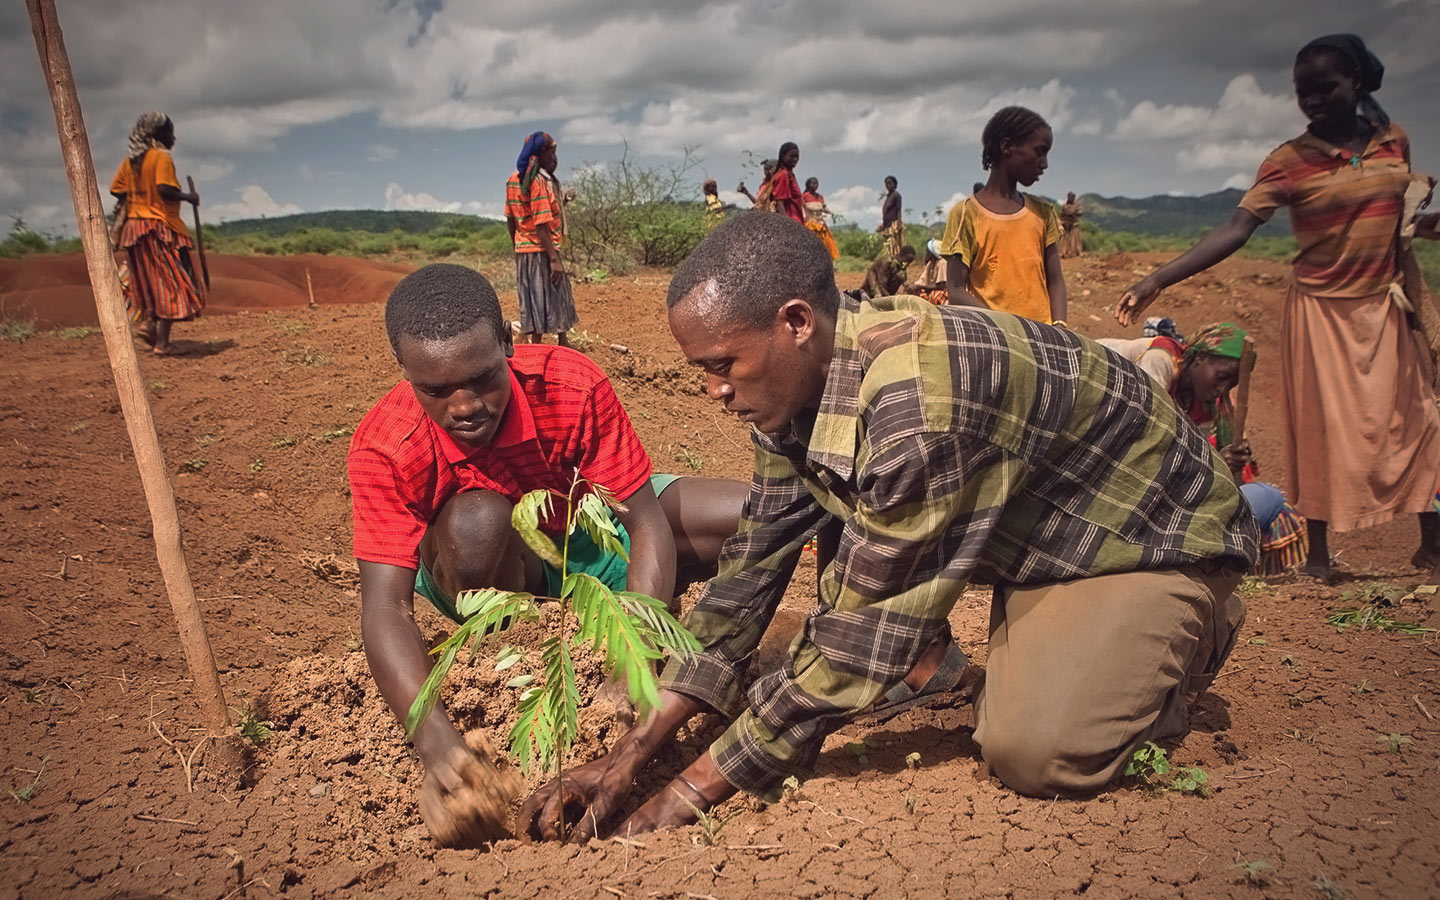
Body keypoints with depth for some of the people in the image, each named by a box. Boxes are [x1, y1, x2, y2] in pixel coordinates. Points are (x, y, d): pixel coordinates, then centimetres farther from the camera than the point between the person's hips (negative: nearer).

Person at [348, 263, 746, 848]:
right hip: (490, 576, -1)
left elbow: (647, 527, -30)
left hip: (590, 535, 1)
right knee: (475, 519, -40)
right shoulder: (384, 448, -30)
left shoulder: (571, 385, -30)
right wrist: (436, 744, -53)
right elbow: (385, 607, -36)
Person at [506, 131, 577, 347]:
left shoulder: (514, 179, 11)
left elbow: (510, 218, 15)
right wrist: (554, 259, -21)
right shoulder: (540, 181, -16)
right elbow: (541, 225, -21)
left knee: (531, 306, 11)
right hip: (541, 250, -9)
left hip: (522, 250, 9)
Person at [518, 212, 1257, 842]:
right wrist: (634, 751, -10)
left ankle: (1182, 640, 2)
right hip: (1036, 524, 8)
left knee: (1031, 751, -27)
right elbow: (753, 566, -6)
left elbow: (857, 634, -32)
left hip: (1161, 531, -7)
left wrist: (698, 787, -23)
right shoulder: (798, 382, -10)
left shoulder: (918, 404, -38)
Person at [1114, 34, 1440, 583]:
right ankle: (1319, 556, 12)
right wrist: (1158, 280, -33)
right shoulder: (1289, 161, -10)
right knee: (1320, 429, 1)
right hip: (1320, 310, -3)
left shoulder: (1394, 142, 2)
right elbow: (1234, 230, -21)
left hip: (1382, 306, 4)